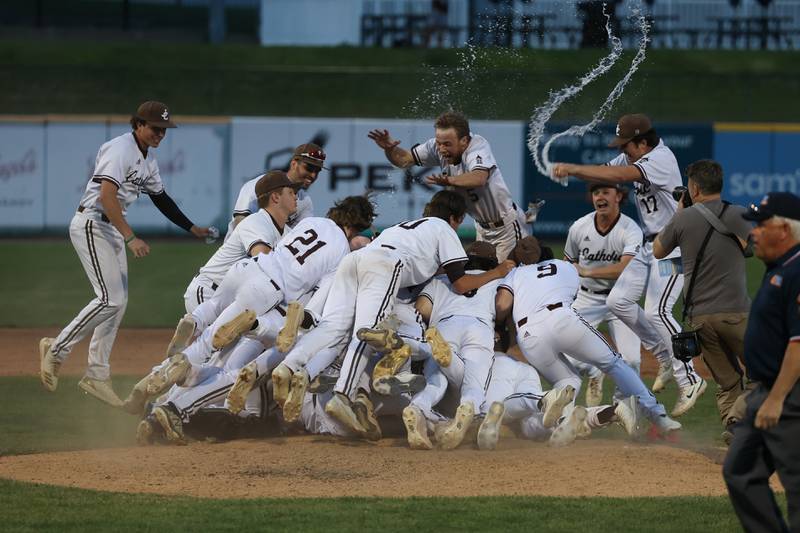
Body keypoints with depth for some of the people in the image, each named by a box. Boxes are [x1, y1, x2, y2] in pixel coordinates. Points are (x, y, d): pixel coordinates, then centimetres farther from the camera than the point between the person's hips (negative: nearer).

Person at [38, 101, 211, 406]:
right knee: (111, 299, -17)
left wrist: (192, 228, 20)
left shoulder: (148, 159, 13)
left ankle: (97, 376, 13)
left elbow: (160, 198, 24)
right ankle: (57, 349, -5)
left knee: (118, 302, 7)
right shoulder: (121, 149, -17)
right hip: (92, 225, -10)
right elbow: (107, 195, -27)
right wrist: (130, 237, -32)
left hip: (113, 229, 10)